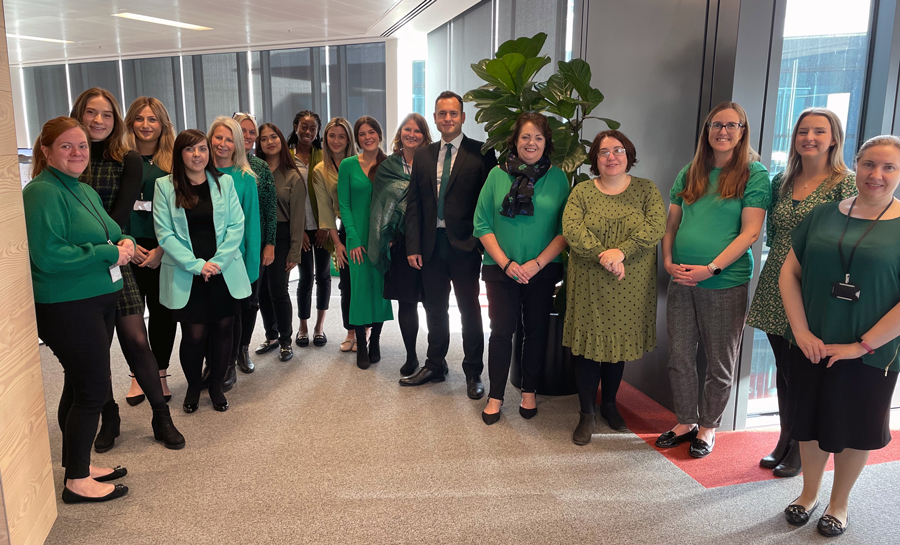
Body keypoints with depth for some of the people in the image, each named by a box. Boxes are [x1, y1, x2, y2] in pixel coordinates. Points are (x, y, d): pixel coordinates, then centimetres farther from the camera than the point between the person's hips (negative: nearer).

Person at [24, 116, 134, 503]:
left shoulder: (86, 192, 14)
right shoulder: (42, 193, -15)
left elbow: (113, 235, 21)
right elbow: (48, 256, -24)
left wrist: (125, 243, -1)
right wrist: (108, 254, -20)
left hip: (99, 302, 9)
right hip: (66, 307, -9)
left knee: (81, 386, 18)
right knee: (93, 388, -4)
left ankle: (78, 464, 32)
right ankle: (77, 482, 11)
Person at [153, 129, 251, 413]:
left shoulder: (224, 182, 5)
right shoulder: (165, 186, 0)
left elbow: (237, 225, 1)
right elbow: (164, 233, -5)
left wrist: (217, 262, -9)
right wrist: (196, 264, -14)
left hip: (224, 273, 2)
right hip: (186, 277, -2)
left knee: (222, 330, 5)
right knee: (194, 335, -3)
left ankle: (216, 387, 26)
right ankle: (193, 387, 23)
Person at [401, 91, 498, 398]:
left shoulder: (481, 153, -4)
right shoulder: (423, 156, 10)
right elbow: (413, 203, 8)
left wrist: (481, 242, -12)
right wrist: (413, 246, 1)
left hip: (464, 246, -4)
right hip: (431, 245, 4)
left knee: (469, 311, 7)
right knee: (435, 310, 15)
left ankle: (473, 373, 21)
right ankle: (435, 367, 31)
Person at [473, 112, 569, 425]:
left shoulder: (558, 178, 1)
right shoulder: (498, 175, 1)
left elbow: (565, 230, -3)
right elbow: (483, 225, -1)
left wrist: (536, 264, -12)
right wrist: (506, 263, -11)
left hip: (543, 271, 1)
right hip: (501, 270, 0)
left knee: (536, 330, 10)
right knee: (501, 330, 3)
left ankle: (529, 392, 27)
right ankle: (495, 396, 17)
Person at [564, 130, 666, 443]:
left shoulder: (646, 190, 4)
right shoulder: (582, 192, 3)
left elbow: (656, 227, -11)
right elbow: (571, 230, -12)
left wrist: (621, 251, -23)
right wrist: (603, 256, -23)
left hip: (630, 287, 1)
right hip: (589, 286, -1)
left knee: (619, 345, 13)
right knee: (588, 346, 3)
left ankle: (609, 404, 34)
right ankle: (586, 413, 17)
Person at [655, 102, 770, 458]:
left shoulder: (754, 175, -4)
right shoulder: (689, 174, 11)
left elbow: (750, 232, -11)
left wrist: (711, 268, -18)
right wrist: (668, 262, -2)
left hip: (726, 282, -4)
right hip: (681, 282, 4)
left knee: (720, 363, 9)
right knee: (679, 357, 10)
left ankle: (708, 427, 26)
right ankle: (685, 422, 27)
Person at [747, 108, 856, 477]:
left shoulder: (845, 183, -6)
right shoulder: (781, 182, 10)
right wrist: (781, 265, 10)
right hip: (776, 290, 5)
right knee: (783, 369, 14)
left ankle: (800, 451, 20)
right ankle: (784, 442, 29)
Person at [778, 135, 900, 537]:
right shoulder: (823, 215, 2)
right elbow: (789, 271, 2)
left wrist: (862, 345, -15)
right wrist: (800, 331, -8)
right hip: (811, 347, 2)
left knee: (855, 429, 13)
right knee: (811, 421, 14)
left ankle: (839, 503, 35)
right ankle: (809, 494, 36)